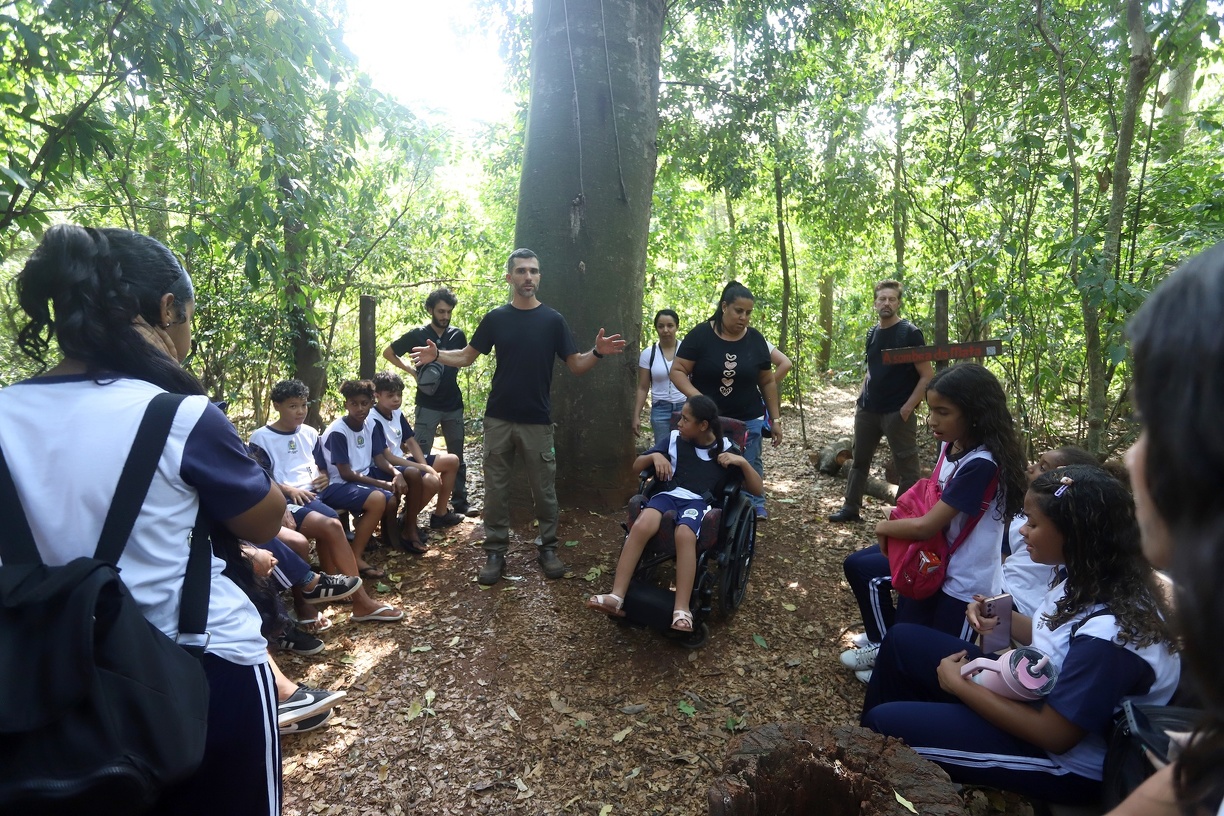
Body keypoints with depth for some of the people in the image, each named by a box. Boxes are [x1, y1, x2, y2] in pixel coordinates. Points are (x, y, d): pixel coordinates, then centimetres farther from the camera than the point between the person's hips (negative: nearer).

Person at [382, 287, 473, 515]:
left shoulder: (457, 335, 2)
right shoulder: (417, 335, -6)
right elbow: (388, 352, 5)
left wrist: (453, 372, 0)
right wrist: (411, 370, -5)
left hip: (454, 405, 3)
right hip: (428, 406, -3)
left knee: (457, 457, 11)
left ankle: (460, 501, 23)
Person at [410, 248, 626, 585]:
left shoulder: (552, 320, 0)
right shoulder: (496, 318, 3)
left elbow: (576, 366, -1)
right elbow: (466, 357, 6)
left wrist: (597, 353, -21)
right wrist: (437, 354, -12)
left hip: (537, 421, -1)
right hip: (498, 419, 1)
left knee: (544, 489, 6)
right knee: (496, 488, 6)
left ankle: (547, 547, 23)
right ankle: (495, 551, 17)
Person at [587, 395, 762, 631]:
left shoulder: (725, 448, 11)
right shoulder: (674, 438, 15)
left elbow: (756, 488, 10)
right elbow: (637, 466, 20)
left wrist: (742, 462, -6)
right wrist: (654, 456, 0)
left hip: (699, 502, -2)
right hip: (669, 495, 2)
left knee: (685, 534, -39)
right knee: (641, 526, -34)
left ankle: (682, 611, -37)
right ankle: (616, 597, -34)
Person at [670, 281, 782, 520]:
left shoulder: (755, 339, 2)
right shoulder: (700, 334, -7)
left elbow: (767, 382, 10)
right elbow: (677, 371, -7)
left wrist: (775, 419, 9)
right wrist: (696, 397, -23)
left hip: (748, 420, 2)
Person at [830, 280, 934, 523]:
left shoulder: (910, 333, -9)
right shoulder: (872, 333, 10)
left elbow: (927, 376, -11)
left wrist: (909, 406, -19)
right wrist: (860, 398, 10)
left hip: (897, 412, -7)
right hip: (868, 410, 7)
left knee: (906, 466, 2)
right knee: (859, 460, 14)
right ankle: (850, 509, 25)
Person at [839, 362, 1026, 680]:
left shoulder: (981, 465, -29)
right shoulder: (952, 445, -3)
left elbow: (927, 526, -25)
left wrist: (885, 527, -7)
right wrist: (899, 523, -6)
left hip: (964, 581, -8)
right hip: (940, 559, 9)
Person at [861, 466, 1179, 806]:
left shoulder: (1108, 633, -34)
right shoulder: (1089, 577, -7)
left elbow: (1054, 733, -27)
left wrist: (960, 685, -19)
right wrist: (1002, 617, -6)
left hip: (1064, 760, -9)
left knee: (886, 722, -14)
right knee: (903, 640, 10)